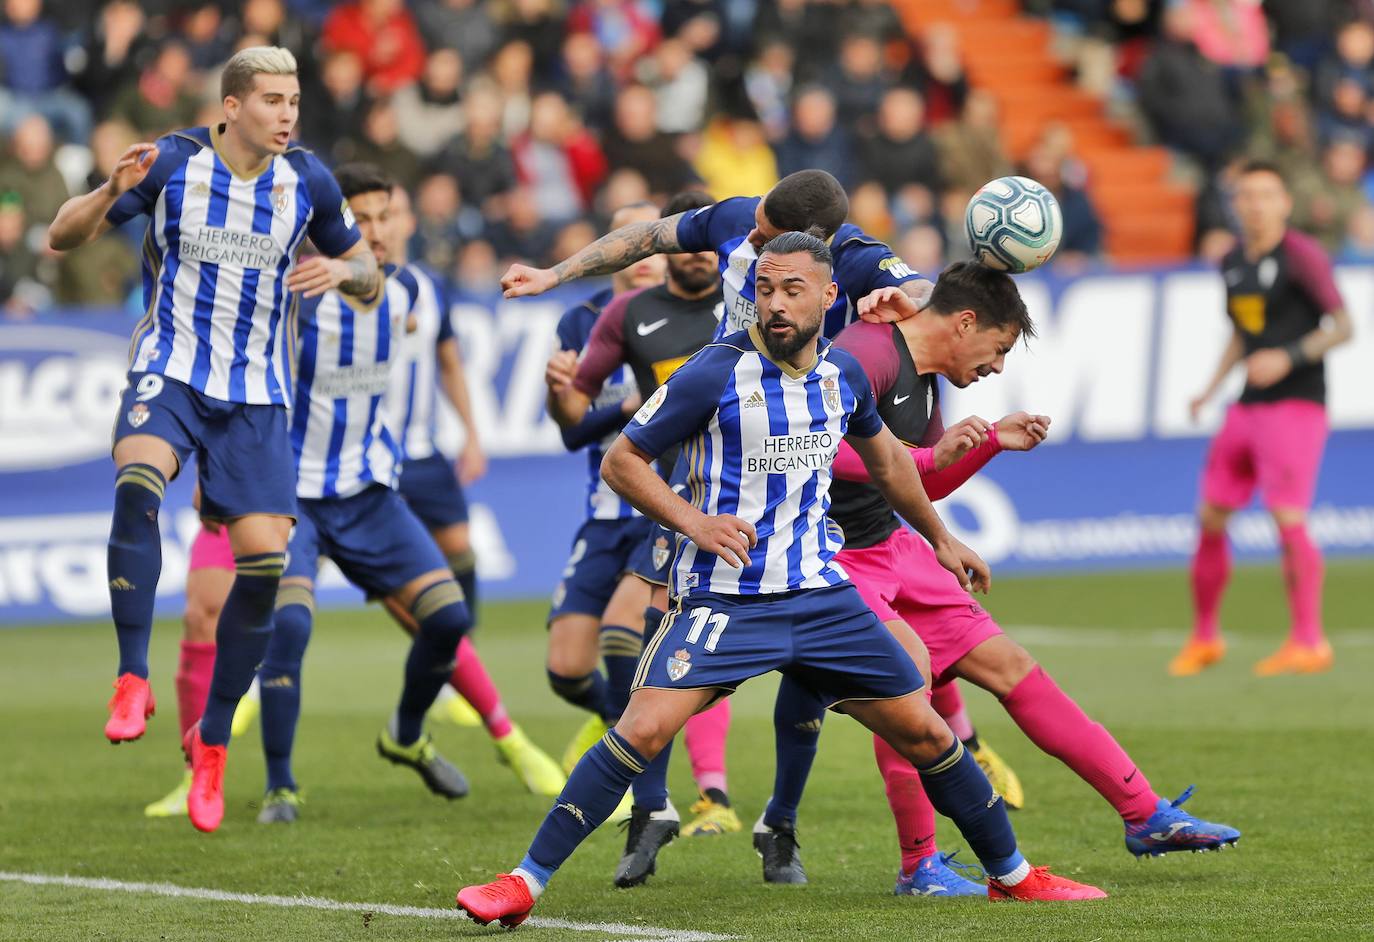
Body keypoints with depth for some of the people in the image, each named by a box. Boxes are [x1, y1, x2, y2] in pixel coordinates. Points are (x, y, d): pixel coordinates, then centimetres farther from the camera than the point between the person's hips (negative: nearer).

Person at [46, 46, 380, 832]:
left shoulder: (307, 180, 0)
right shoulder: (173, 163, -7)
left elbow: (369, 280, 12)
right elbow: (64, 237, -1)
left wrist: (342, 271, -12)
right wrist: (112, 192, -22)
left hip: (257, 394, 3)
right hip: (171, 373, -3)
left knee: (265, 559, -8)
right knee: (137, 483, -34)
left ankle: (213, 738, 10)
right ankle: (134, 680, -27)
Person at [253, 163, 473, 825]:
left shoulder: (403, 291, -2)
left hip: (368, 491, 5)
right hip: (290, 490, -5)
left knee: (448, 616, -6)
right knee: (288, 623, -25)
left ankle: (407, 737, 23)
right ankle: (279, 787, -10)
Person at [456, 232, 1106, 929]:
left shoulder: (842, 374, 5)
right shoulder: (716, 375, -12)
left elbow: (884, 457, 26)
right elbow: (621, 461, -5)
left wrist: (939, 538, 34)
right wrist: (694, 521, -19)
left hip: (821, 594, 5)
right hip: (724, 599, -5)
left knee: (923, 733, 5)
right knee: (643, 729, -21)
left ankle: (1011, 875, 24)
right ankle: (524, 883, -14)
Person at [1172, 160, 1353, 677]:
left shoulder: (1302, 256, -8)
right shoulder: (1233, 262, 14)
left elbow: (1342, 325, -11)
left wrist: (1289, 357, -23)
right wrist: (1211, 389, 16)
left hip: (1295, 403, -7)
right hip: (1248, 404, 7)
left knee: (1288, 517, -17)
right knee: (1211, 519, 5)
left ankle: (1309, 641, -11)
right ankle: (1204, 638, 19)